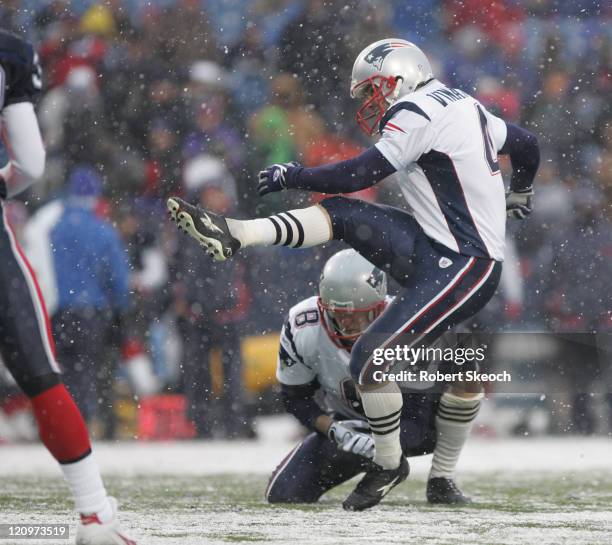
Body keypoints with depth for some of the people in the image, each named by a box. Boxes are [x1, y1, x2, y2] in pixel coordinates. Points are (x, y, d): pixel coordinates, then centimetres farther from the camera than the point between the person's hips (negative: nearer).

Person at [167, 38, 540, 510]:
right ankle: (235, 235, -8)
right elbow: (527, 144, 27)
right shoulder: (462, 104, 15)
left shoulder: (418, 112, -13)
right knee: (342, 215, 1)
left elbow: (361, 174, -14)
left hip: (465, 268, -10)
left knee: (370, 357, -14)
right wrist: (518, 196, 47)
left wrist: (291, 176, -2)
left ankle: (389, 465, 3)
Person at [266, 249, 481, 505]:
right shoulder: (302, 328, -23)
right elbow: (294, 397, -9)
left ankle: (440, 483, -15)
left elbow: (419, 421, -26)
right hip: (349, 424, 3)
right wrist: (333, 429, -27)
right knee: (282, 495, -12)